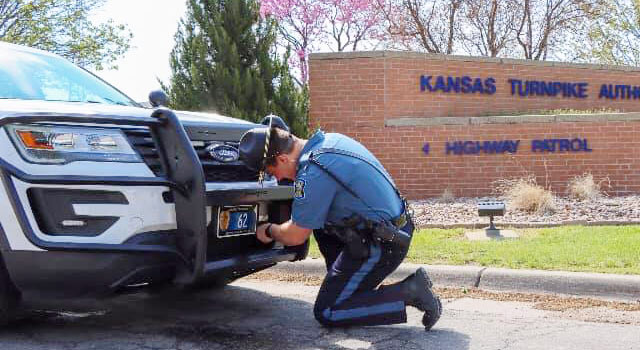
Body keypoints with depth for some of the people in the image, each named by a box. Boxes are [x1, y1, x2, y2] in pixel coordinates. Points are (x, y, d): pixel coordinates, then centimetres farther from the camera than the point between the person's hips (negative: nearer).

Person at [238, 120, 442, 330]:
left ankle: (410, 293, -7)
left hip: (382, 244, -9)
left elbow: (296, 237, -10)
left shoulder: (313, 174, -21)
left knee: (326, 313, -1)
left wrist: (269, 230, 10)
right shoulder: (329, 140, 7)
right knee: (317, 219, 21)